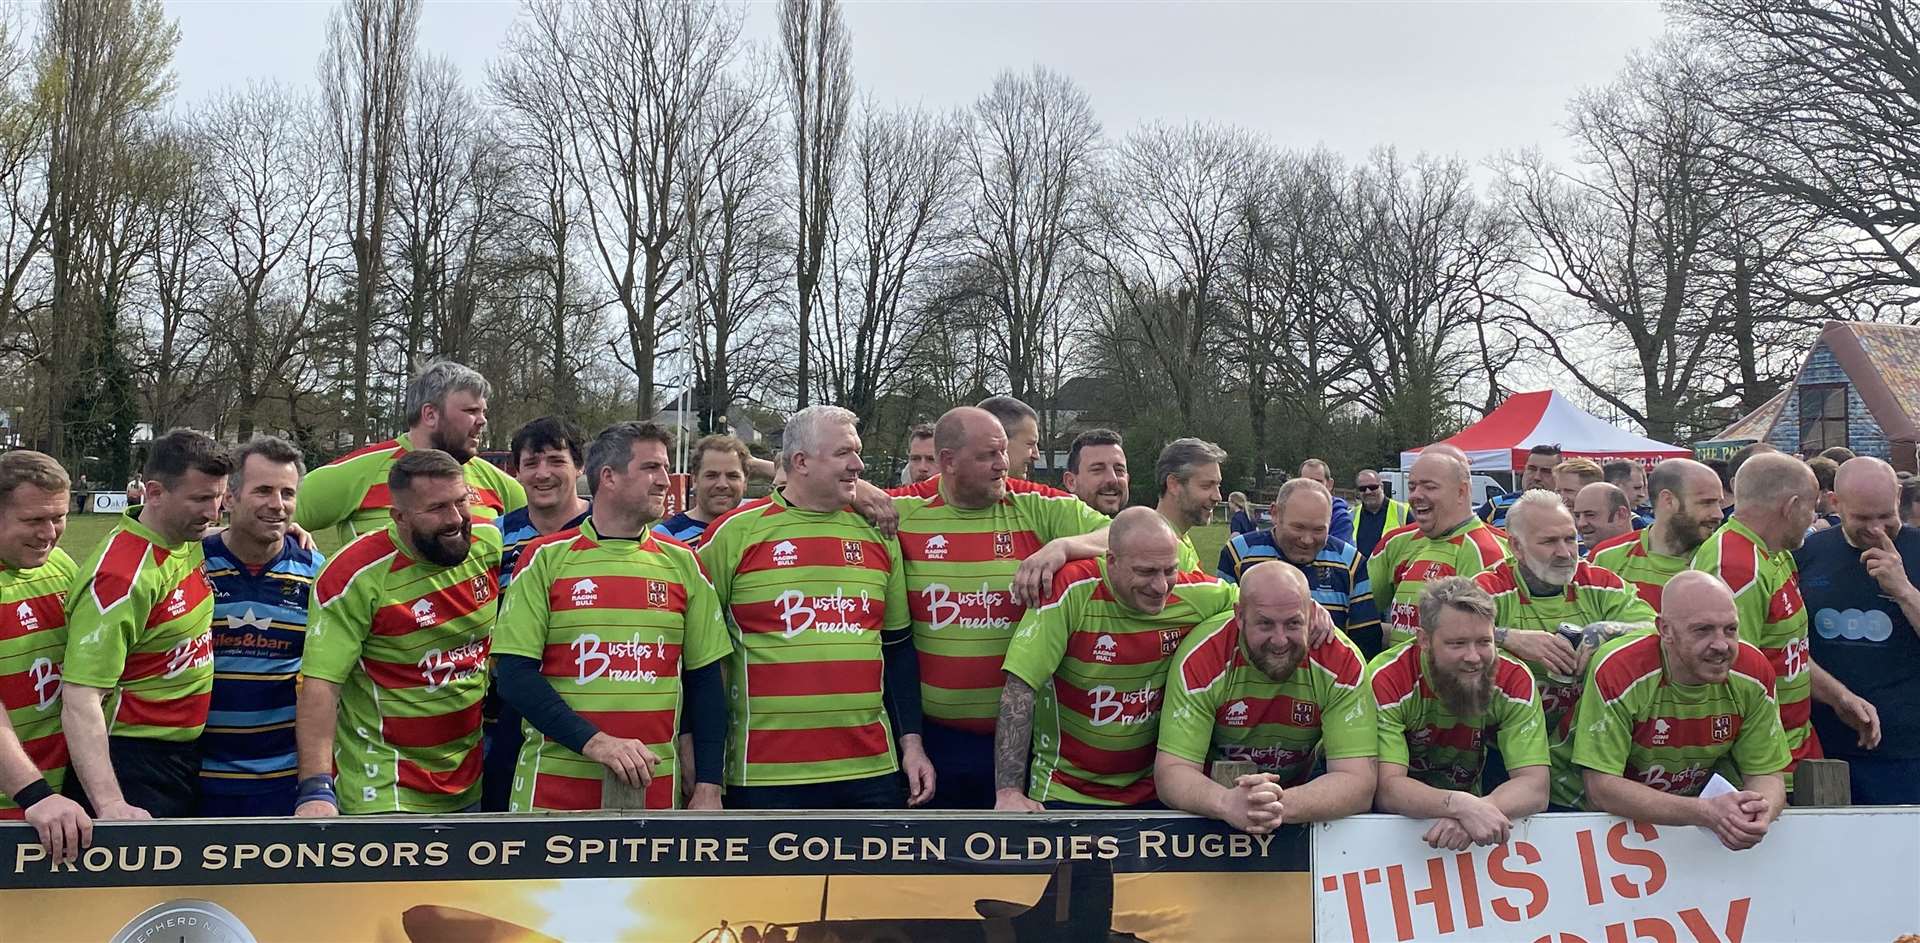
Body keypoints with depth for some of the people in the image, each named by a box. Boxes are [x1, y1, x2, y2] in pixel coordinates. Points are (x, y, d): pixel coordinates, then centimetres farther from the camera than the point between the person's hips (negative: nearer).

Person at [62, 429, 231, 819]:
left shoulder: (190, 541, 1)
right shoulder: (122, 575, -22)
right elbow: (80, 699, -26)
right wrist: (109, 804, -35)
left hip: (188, 755, 8)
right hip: (132, 766, -8)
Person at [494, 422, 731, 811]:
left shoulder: (682, 562, 6)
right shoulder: (546, 558, -1)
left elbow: (705, 680, 8)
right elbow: (515, 674, -6)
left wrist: (708, 787, 1)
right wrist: (593, 742, -17)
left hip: (656, 786, 2)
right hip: (555, 784, -2)